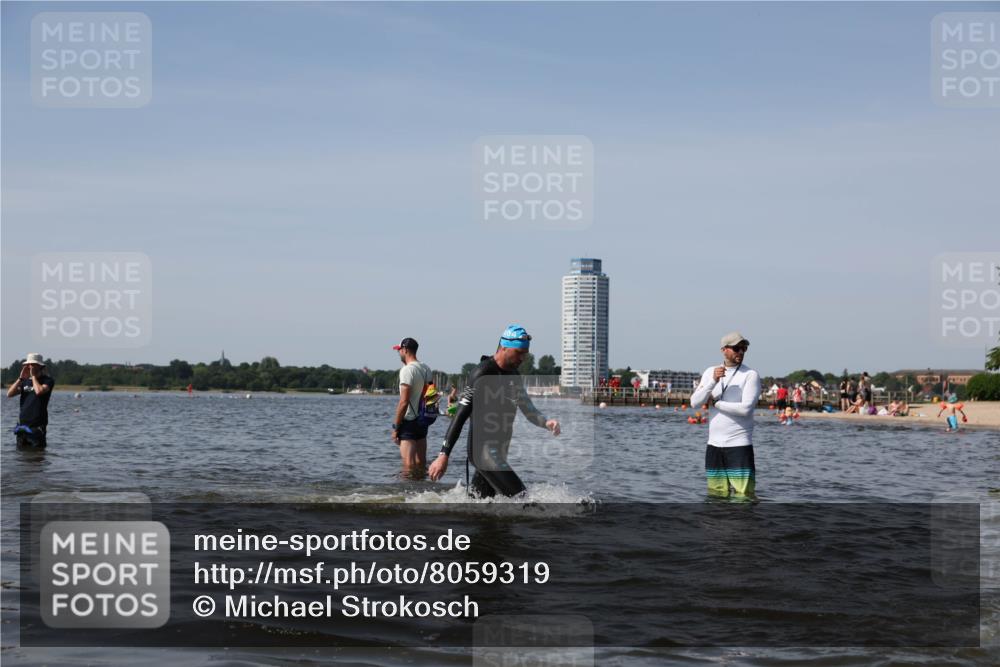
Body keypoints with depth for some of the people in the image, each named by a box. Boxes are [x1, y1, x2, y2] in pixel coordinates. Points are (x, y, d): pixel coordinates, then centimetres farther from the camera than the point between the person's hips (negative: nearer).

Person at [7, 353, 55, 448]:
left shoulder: (47, 380, -3)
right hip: (22, 424, 6)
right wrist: (20, 378, -3)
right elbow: (9, 394, 3)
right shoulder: (25, 381, 15)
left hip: (37, 425, -6)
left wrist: (33, 376, -9)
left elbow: (39, 391, -24)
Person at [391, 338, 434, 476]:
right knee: (421, 462, 14)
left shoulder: (407, 370, -15)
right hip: (422, 421, 8)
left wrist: (395, 427, -14)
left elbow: (404, 402, -19)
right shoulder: (426, 368, 10)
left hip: (409, 421, -8)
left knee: (408, 464, -10)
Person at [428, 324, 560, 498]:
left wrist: (546, 422, -8)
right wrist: (444, 455, -21)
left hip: (499, 451, 9)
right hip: (483, 449, -9)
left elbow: (528, 410, 15)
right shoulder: (483, 373, -13)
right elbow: (461, 416, -17)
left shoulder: (513, 375, 13)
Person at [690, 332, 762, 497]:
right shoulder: (710, 372, 10)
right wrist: (713, 381, -16)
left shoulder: (750, 375, -4)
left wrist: (715, 402, -5)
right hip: (714, 444, 5)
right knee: (716, 495, 10)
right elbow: (695, 402, -1)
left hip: (739, 445, -5)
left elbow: (746, 408, -16)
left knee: (743, 495, -10)